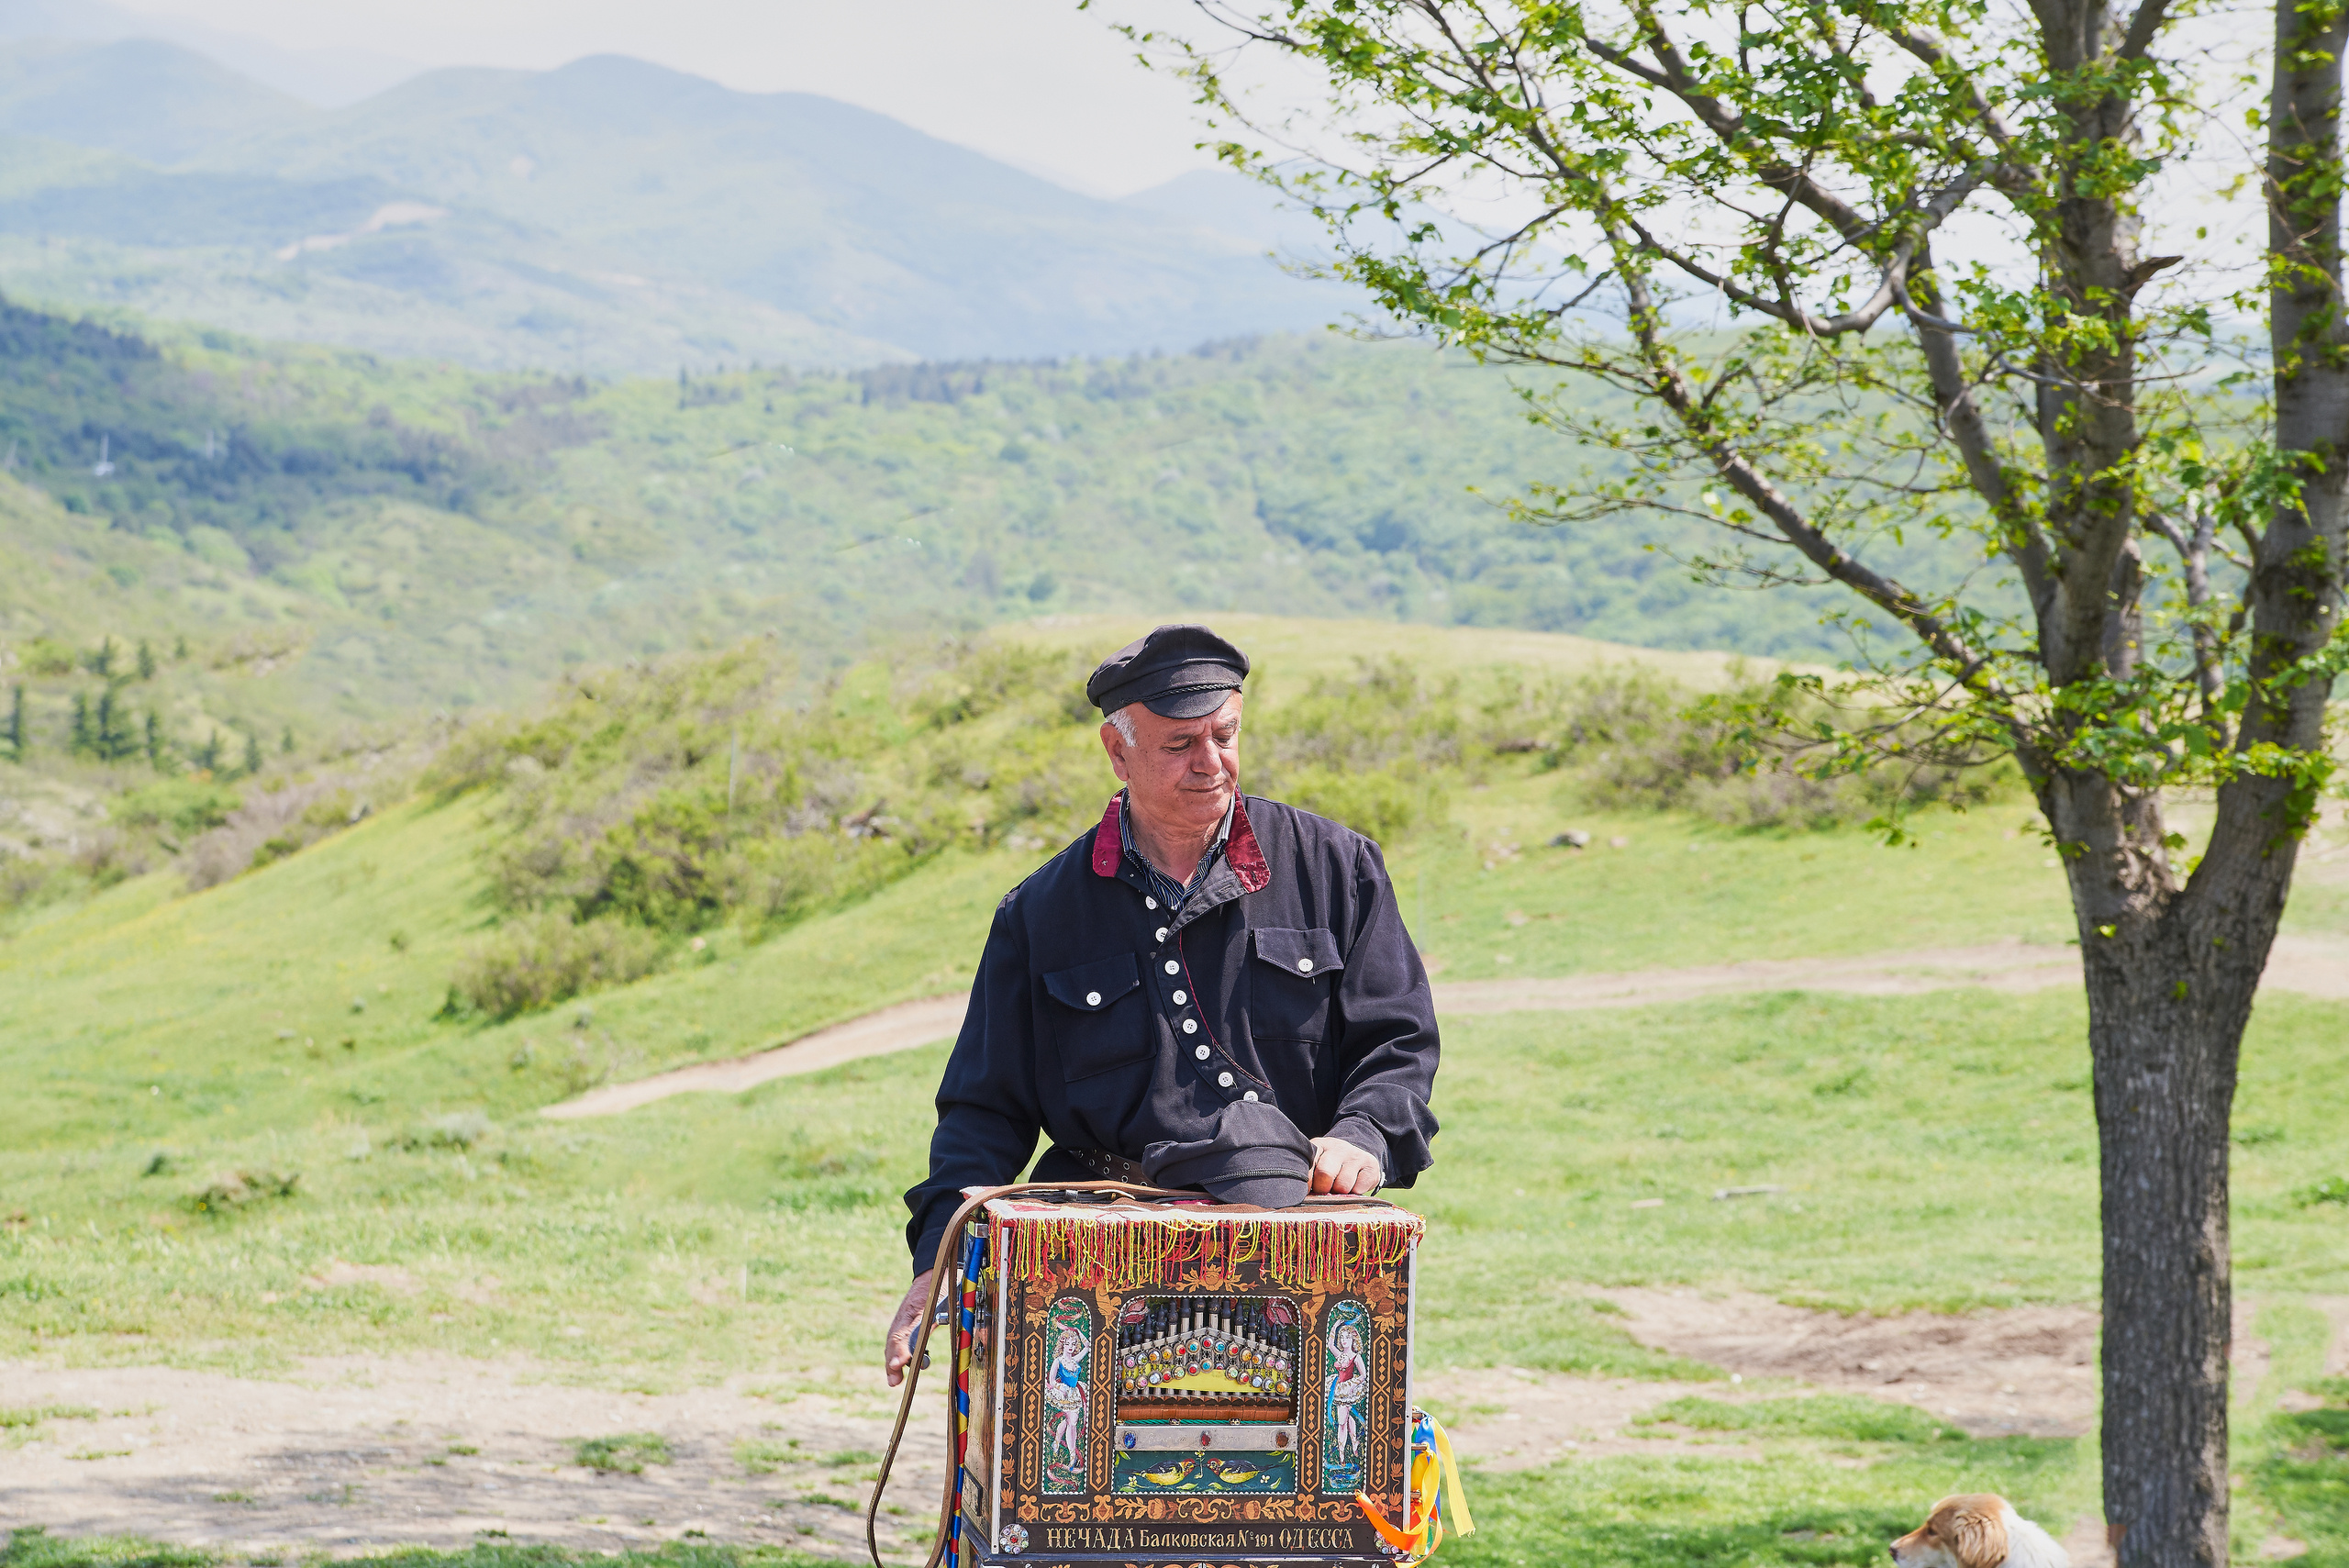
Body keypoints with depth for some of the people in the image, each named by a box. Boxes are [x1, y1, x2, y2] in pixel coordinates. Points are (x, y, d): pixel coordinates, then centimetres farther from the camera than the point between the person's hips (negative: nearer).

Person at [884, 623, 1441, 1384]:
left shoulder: (1333, 867, 12)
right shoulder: (1042, 913, 13)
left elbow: (1396, 1042, 11)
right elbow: (986, 1103, 13)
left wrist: (1364, 1137, -12)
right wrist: (941, 1260, -2)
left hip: (1293, 1215, -1)